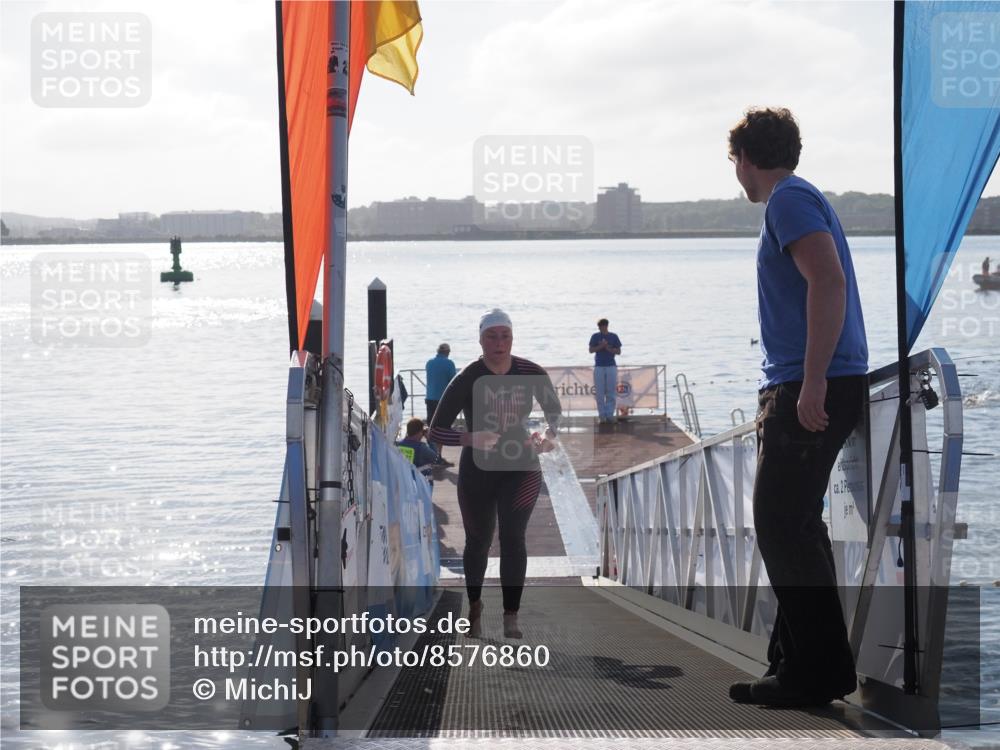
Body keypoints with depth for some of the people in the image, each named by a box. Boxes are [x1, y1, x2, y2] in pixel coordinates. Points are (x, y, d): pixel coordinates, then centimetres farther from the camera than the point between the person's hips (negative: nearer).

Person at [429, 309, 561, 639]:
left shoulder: (532, 374, -10)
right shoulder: (468, 379, -18)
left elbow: (554, 411, 9)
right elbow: (436, 430, -17)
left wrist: (548, 435, -13)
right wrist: (470, 438, -35)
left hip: (521, 467, 0)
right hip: (477, 470, 0)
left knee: (513, 537, -15)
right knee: (478, 541, 13)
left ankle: (511, 618, -11)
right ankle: (474, 606, 40)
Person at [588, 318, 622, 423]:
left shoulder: (614, 336, 6)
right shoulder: (595, 337, 7)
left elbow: (618, 351, 5)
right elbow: (591, 350, -1)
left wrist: (609, 348, -12)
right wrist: (601, 346, -15)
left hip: (611, 366, 0)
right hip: (599, 367, 0)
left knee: (611, 392, -1)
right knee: (599, 393, -3)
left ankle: (610, 415, 4)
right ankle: (602, 415, 1)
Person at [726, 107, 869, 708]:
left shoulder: (789, 199, -9)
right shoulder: (799, 198, 23)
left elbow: (829, 281, -23)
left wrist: (812, 382, -26)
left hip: (813, 389, -10)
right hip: (806, 389, 10)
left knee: (783, 524, -9)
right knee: (792, 524, 14)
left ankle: (815, 672, -7)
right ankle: (799, 662, 19)